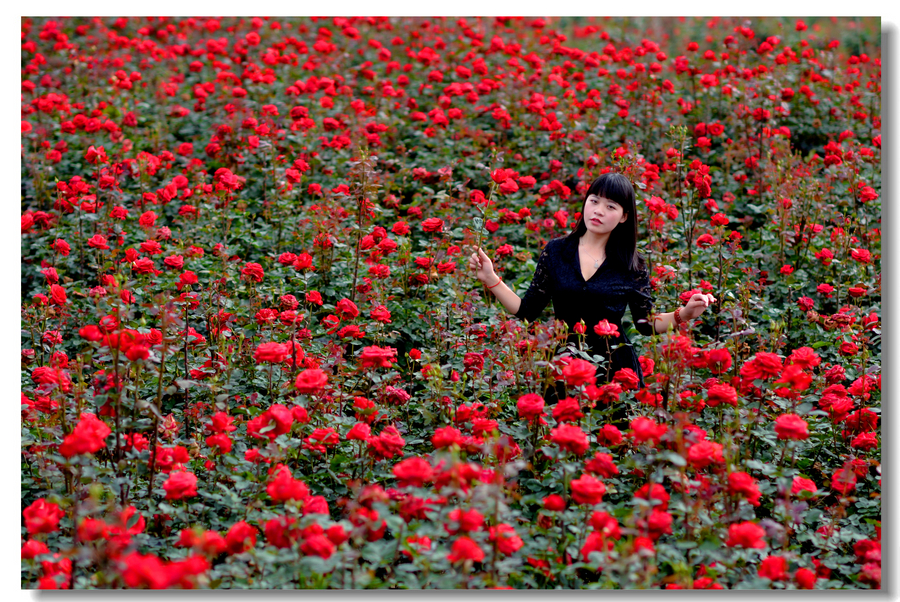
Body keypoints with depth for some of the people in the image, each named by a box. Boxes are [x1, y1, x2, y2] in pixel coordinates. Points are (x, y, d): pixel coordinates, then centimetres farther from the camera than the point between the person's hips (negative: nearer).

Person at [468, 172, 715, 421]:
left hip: (615, 371, -1)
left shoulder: (632, 266, 1)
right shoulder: (556, 251, 3)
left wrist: (683, 314, -12)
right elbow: (527, 311, 3)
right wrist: (490, 279, -6)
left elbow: (646, 323, 4)